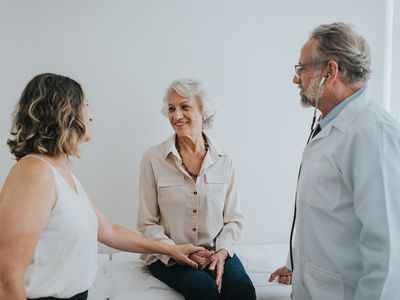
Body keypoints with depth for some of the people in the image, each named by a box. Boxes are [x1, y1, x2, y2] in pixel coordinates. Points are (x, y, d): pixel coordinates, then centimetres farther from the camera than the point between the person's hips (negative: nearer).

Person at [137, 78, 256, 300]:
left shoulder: (224, 160, 3)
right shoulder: (153, 158, -4)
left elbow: (234, 219, 6)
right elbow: (147, 224, -2)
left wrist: (222, 252, -12)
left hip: (216, 251, 2)